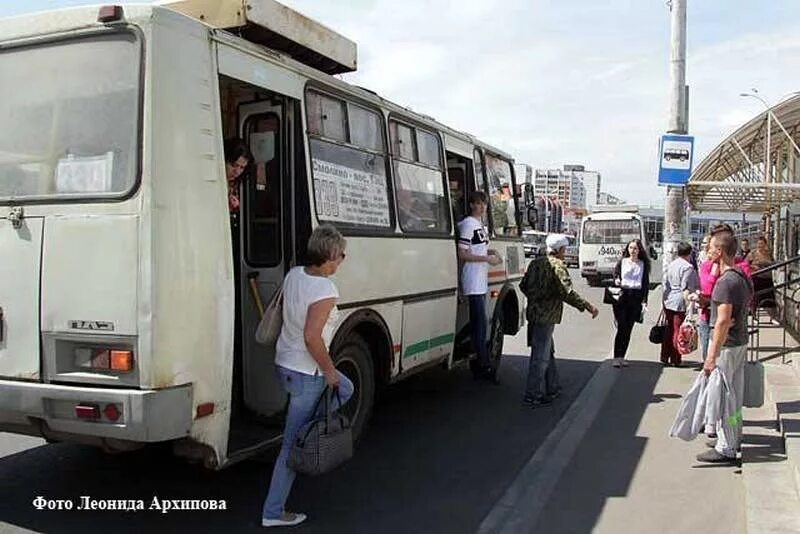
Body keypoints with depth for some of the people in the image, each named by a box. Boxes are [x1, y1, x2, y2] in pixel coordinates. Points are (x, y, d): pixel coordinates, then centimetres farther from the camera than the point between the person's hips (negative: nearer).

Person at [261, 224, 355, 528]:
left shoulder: (293, 275, 0)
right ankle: (273, 512, 16)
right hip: (306, 375, -8)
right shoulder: (325, 291, -24)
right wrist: (329, 371, -16)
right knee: (293, 445, 4)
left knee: (345, 389, 28)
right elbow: (312, 337, -30)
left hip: (284, 363, 8)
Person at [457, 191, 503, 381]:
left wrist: (490, 251, 8)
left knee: (479, 323, 13)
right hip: (473, 282, -10)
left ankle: (480, 363, 19)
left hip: (482, 281, 10)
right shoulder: (468, 225, -11)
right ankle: (484, 365, -7)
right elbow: (462, 254, -16)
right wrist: (487, 258, -16)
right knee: (480, 324, -10)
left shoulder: (481, 225, 18)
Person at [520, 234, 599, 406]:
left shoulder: (536, 262, 11)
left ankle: (549, 388, 32)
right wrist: (588, 306, -19)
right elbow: (567, 292, -23)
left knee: (547, 353, 21)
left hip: (533, 313, 9)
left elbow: (523, 285, 16)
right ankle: (532, 395, 1)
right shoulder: (558, 266, -14)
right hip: (546, 316, -9)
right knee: (540, 356, -3)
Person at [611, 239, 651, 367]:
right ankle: (616, 357, -5)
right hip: (622, 296, -2)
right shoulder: (622, 261, 5)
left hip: (636, 298, 2)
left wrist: (644, 301, -1)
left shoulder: (643, 264, 7)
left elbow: (646, 283, 6)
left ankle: (622, 357, 13)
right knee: (621, 327, -8)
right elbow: (615, 274, 8)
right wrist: (616, 281, -17)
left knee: (628, 329, 5)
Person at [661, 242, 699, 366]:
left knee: (669, 329, 13)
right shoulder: (688, 267, -11)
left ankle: (664, 357, 16)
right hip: (680, 303, -7)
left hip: (668, 301, 7)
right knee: (678, 331, -1)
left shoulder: (671, 264, 13)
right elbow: (686, 288, -15)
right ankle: (675, 360, 4)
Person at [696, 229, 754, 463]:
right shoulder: (743, 277, 8)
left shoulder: (726, 282, -22)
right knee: (735, 393, 19)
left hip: (726, 344, -10)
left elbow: (723, 321, -26)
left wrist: (712, 356, -25)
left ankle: (725, 449, 5)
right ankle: (734, 437, 32)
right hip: (741, 341, 10)